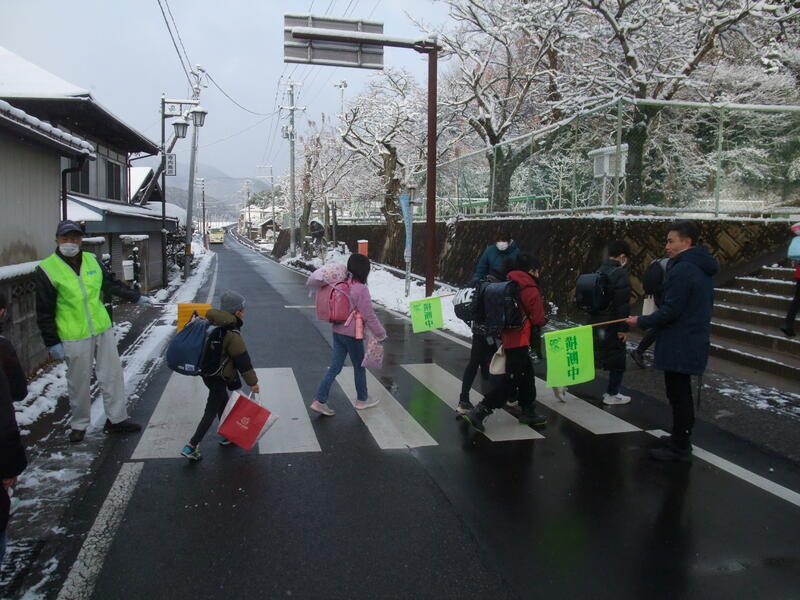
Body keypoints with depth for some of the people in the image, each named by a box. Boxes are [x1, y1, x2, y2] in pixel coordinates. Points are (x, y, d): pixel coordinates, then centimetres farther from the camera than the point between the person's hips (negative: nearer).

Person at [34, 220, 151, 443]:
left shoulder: (91, 260, 5)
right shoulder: (47, 269, -9)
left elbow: (112, 283, 21)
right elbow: (44, 311, -7)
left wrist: (136, 297, 23)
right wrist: (52, 343, -8)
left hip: (103, 330, 5)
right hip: (74, 337, -5)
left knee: (113, 375, 9)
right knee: (79, 383, 7)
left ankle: (117, 419, 21)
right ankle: (79, 425, 25)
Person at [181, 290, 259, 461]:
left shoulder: (211, 324, 2)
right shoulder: (232, 335, -22)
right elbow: (243, 360, -17)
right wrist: (253, 382, -8)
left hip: (207, 372, 9)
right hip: (219, 378, -9)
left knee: (223, 404, 23)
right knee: (211, 411, 0)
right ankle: (191, 446, 1)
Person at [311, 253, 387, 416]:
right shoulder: (361, 289, -19)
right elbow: (369, 315, -16)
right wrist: (381, 334, -8)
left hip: (338, 331, 7)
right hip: (352, 334, -7)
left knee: (335, 367, 12)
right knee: (359, 366, 13)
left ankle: (319, 400, 8)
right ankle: (362, 400, 31)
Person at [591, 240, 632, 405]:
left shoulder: (598, 272, 11)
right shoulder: (621, 273, -15)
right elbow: (623, 303, -20)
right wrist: (623, 328, -16)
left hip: (595, 323, 8)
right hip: (612, 325, -7)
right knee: (618, 357, 6)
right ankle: (612, 395, 14)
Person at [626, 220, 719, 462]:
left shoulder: (682, 270, -19)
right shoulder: (702, 269, 12)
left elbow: (671, 310, -22)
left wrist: (641, 322, -10)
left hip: (678, 345, -10)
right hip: (695, 341, 10)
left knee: (678, 395, -1)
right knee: (682, 393, 19)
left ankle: (679, 448, 8)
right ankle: (681, 440, 30)